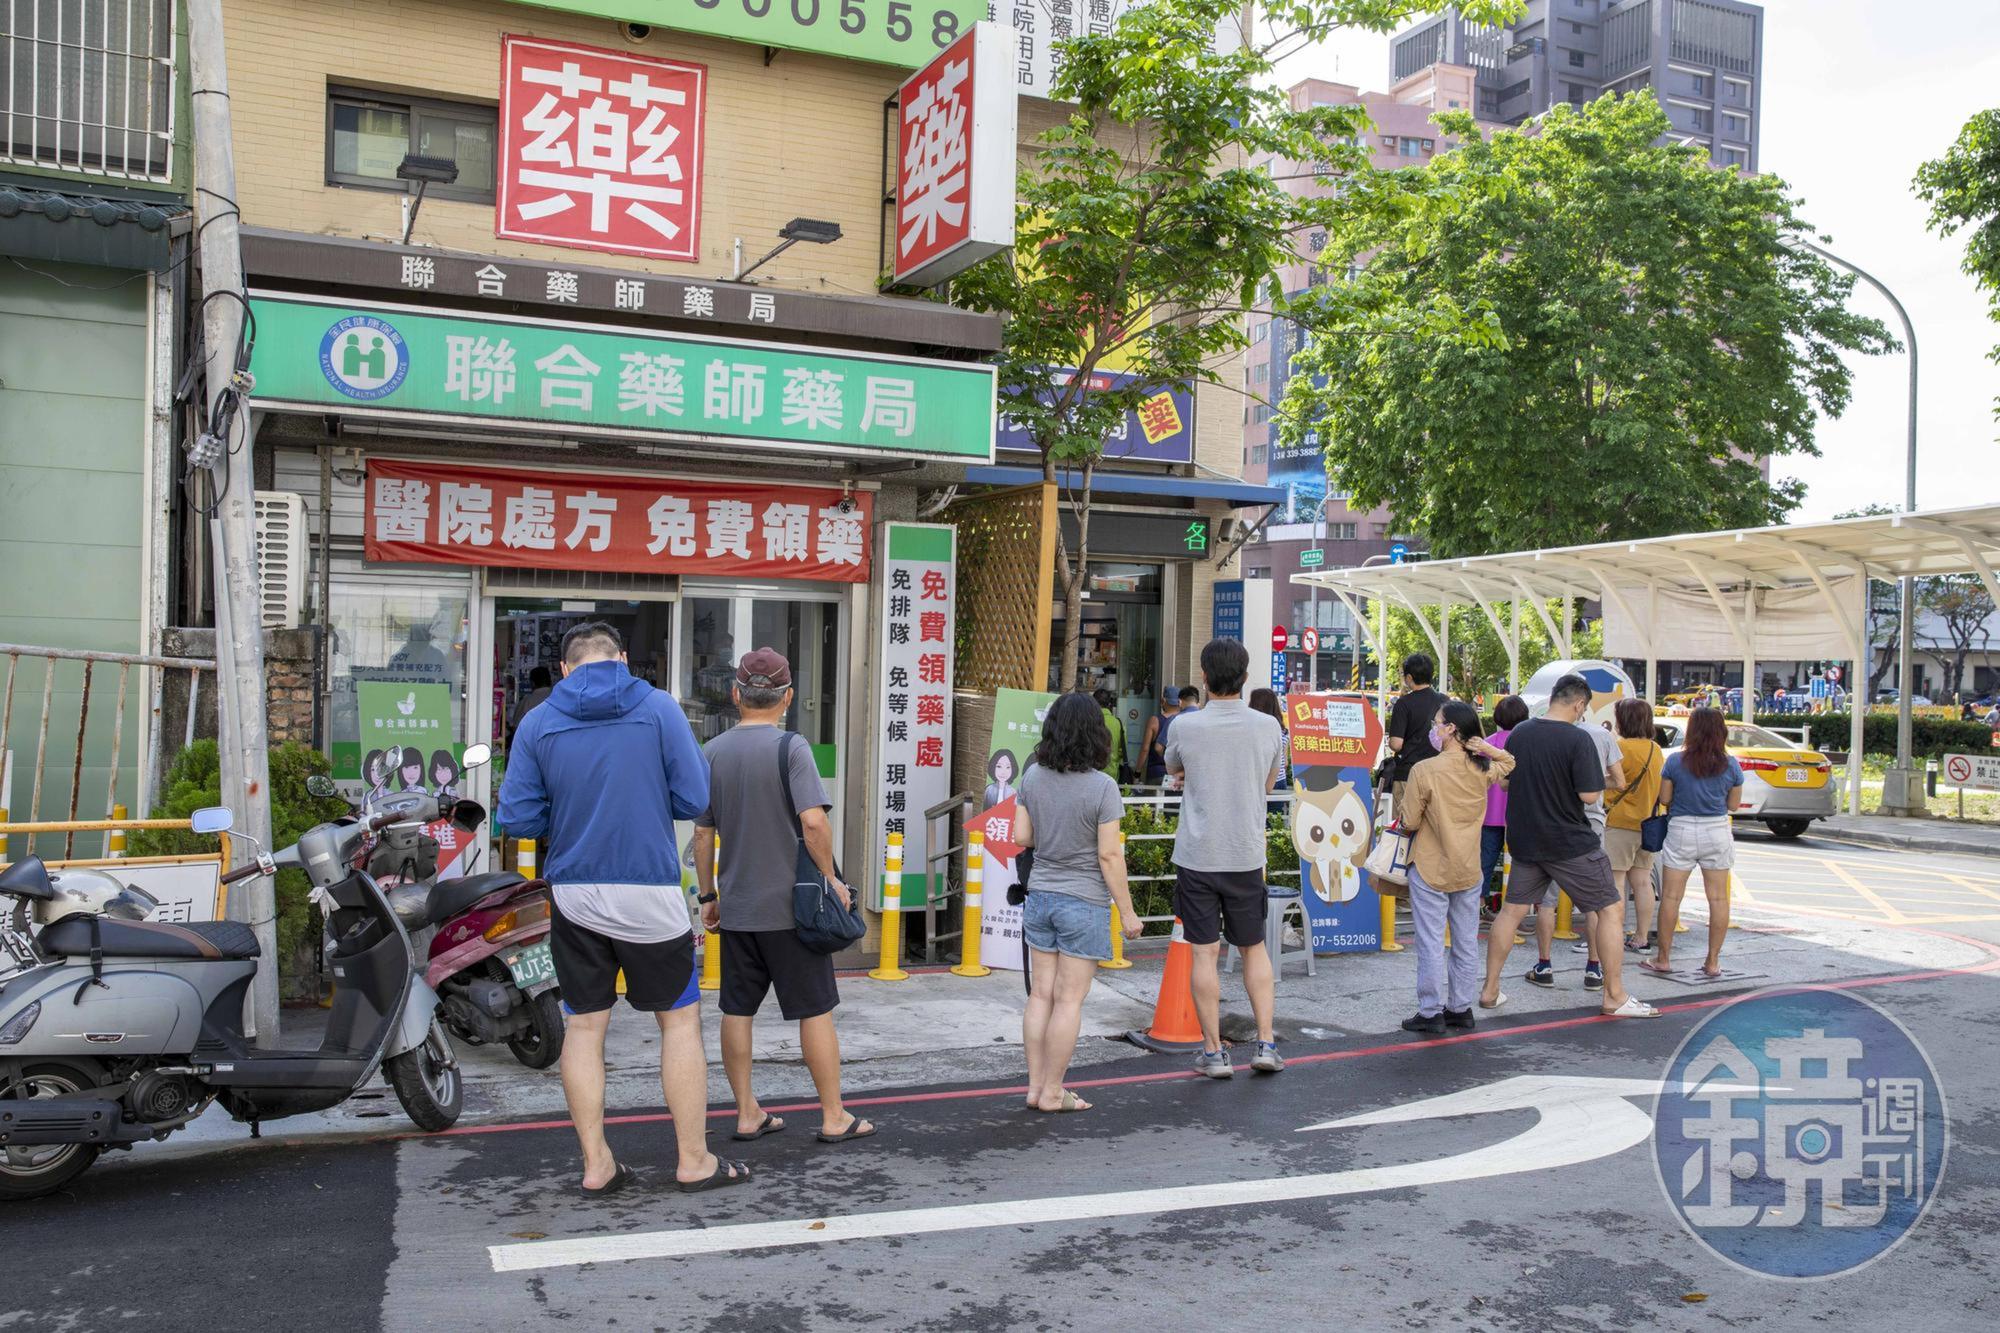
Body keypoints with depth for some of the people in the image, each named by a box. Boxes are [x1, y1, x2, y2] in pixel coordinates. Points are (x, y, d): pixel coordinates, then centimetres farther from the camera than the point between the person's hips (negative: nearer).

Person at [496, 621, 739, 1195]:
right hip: (648, 891, -2)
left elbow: (517, 818, -1)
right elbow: (693, 801, -6)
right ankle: (694, 1161, 15)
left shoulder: (538, 722, 1)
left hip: (573, 894, 3)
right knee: (680, 1020, 9)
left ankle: (595, 1164, 17)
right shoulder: (658, 707, -5)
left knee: (584, 1025, 12)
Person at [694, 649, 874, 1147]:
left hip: (736, 909, 5)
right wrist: (831, 877, -9)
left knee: (737, 1012, 11)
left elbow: (702, 833, 8)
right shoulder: (790, 748, -11)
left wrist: (708, 895, 16)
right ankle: (834, 1118, 12)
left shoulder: (713, 752, 4)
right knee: (816, 1011, 5)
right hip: (790, 906, -5)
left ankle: (747, 1114, 19)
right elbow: (813, 821, -22)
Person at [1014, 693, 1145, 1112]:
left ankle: (1035, 1086, 19)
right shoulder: (1101, 787, -16)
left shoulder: (1033, 776, -1)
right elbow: (1109, 856, -14)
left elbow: (1022, 837, 3)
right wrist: (1127, 912, -6)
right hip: (1084, 902, -5)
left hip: (1040, 896, 5)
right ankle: (1052, 1093, 10)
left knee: (1041, 994, 12)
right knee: (1069, 1000, 3)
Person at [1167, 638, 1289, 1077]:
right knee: (1254, 948, 17)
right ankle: (1266, 1044, 15)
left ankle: (1214, 1052, 10)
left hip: (1197, 855, -2)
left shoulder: (1184, 726, -10)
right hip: (1247, 855, 2)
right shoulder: (1268, 727, -3)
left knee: (1205, 953, 5)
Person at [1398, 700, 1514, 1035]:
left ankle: (1431, 1013, 4)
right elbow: (1510, 763, 23)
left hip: (1430, 869, -5)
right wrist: (1485, 747, 4)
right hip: (1469, 870, 5)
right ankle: (1461, 1007, 21)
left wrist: (1402, 809, 9)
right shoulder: (1483, 769, -1)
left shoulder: (1424, 771, -17)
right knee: (1467, 942, 14)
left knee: (1431, 943, 1)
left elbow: (1409, 822, -14)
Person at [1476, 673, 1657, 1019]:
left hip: (1525, 840, 6)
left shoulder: (1518, 734, 2)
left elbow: (1504, 782, 11)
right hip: (1571, 843, -6)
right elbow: (1589, 795, -18)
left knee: (1512, 910, 14)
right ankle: (1615, 996, 11)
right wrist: (1595, 777, 1)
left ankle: (1490, 990, 16)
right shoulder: (1578, 739, -16)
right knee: (1608, 910, 8)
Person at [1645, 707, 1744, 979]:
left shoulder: (1675, 761, -8)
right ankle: (1713, 963, 10)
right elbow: (1734, 804, 4)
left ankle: (1663, 959, 10)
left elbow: (1664, 798, -2)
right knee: (1718, 898, 8)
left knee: (1670, 897, 6)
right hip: (1717, 832, 2)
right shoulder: (1731, 765, -4)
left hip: (1681, 831, -1)